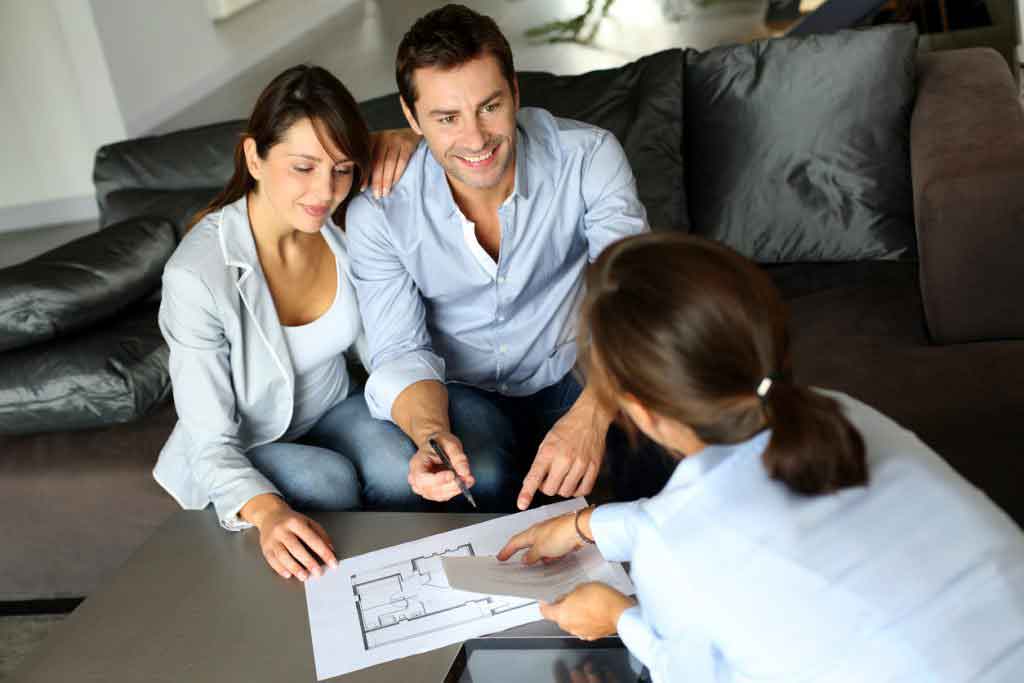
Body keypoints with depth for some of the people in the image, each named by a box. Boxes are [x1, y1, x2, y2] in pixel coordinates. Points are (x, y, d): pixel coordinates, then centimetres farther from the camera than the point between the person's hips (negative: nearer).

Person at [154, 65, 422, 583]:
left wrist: (396, 147, -19)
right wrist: (268, 512, -48)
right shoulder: (198, 274, -30)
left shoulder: (343, 221, -16)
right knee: (329, 481, -32)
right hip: (245, 456, -4)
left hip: (331, 408, 4)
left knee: (399, 469, -26)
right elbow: (212, 444, -26)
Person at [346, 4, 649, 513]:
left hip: (577, 377, 1)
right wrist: (430, 434, -38)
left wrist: (590, 416, -43)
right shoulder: (377, 213, -16)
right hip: (464, 392, -1)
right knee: (480, 479, -35)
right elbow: (400, 352, -14)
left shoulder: (588, 157, -17)